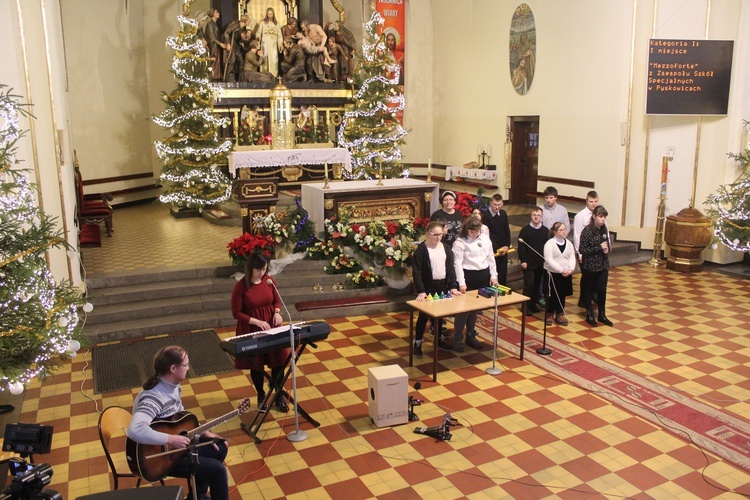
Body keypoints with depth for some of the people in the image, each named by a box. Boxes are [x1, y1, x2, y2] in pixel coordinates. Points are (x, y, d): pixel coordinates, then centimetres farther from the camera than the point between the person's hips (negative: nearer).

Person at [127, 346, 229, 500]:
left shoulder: (174, 386, -3)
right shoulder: (154, 397, -32)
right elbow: (135, 430, -48)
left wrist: (204, 433, 3)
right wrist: (171, 439, -38)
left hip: (175, 446, 9)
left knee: (220, 448, 13)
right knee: (217, 469, -15)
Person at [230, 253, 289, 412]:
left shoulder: (269, 281, -3)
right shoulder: (241, 286, -16)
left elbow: (277, 300, 11)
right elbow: (236, 313, -13)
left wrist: (277, 312, -10)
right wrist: (257, 321, -22)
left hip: (271, 327, 3)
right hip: (251, 330, -3)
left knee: (278, 362, 7)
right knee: (256, 365, 11)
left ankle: (279, 396, 27)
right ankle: (261, 397, 33)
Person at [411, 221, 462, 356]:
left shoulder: (446, 248, 4)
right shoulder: (421, 249, -12)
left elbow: (450, 268, 5)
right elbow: (416, 272, -16)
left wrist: (453, 286, -5)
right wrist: (420, 291, -24)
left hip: (442, 285, 5)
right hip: (428, 286, -5)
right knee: (424, 315, 2)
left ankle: (438, 339, 30)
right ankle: (417, 343, 13)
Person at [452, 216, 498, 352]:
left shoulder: (485, 240, 7)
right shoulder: (460, 242, -10)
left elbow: (491, 258, 12)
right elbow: (458, 263, -15)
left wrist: (493, 276, 7)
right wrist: (461, 282, -21)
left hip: (483, 276, 6)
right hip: (468, 276, -5)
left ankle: (470, 336, 26)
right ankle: (457, 339, 7)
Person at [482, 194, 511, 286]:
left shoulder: (503, 214, 7)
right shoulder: (486, 216, -12)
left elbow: (507, 231, 12)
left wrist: (507, 245, 1)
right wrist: (497, 249, -20)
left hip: (503, 250, 6)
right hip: (493, 250, -6)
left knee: (503, 274, 12)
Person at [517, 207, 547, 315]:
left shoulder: (545, 231, 5)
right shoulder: (525, 230, -5)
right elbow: (521, 247, -7)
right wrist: (523, 260, -12)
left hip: (541, 263, 4)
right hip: (528, 264, -4)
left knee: (536, 284, 11)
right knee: (529, 284, -4)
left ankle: (533, 304, 22)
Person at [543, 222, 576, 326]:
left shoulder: (568, 243, 8)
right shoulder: (549, 243, -10)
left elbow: (572, 258, 5)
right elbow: (549, 260, -17)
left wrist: (571, 269, -13)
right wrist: (561, 270, -20)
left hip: (566, 274, 5)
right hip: (553, 273, -5)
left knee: (562, 295, 10)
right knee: (552, 295, 3)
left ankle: (560, 315, 23)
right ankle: (549, 315, 18)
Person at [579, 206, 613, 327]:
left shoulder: (604, 229, 3)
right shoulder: (587, 230, -14)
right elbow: (582, 249, -17)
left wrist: (607, 249, -5)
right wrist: (599, 247, -19)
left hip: (603, 265, 5)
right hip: (590, 266, -5)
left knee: (602, 290, 7)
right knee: (589, 290, 9)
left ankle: (602, 315, 22)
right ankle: (589, 315, 22)